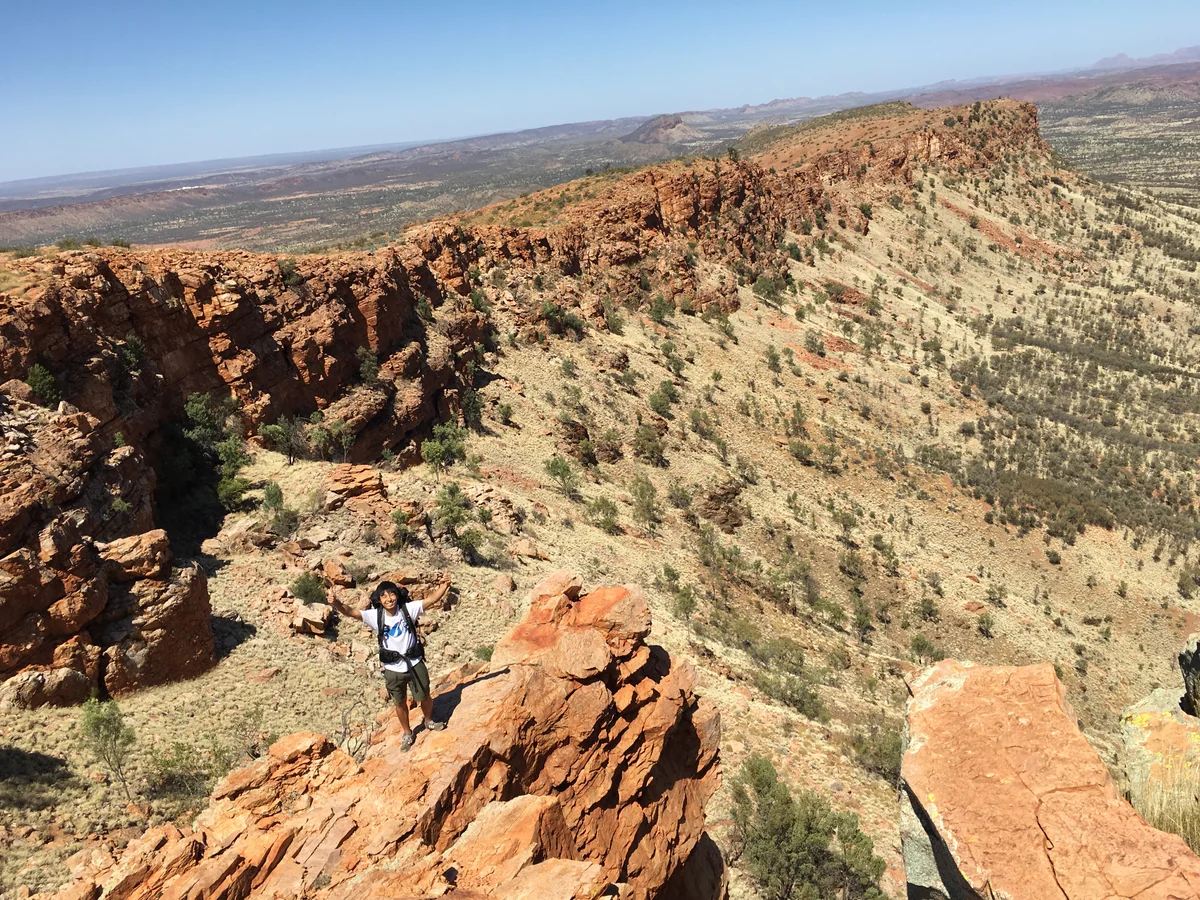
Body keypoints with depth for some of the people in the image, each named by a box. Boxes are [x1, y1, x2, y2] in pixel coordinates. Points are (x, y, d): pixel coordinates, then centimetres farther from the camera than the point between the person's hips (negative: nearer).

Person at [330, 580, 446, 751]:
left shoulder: (408, 609, -14)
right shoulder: (375, 615, -14)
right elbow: (350, 612, -23)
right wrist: (336, 604, -42)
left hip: (415, 664, 0)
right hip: (393, 669, 1)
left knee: (425, 697, 16)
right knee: (400, 703, 19)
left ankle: (429, 721, 48)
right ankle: (406, 733, 44)